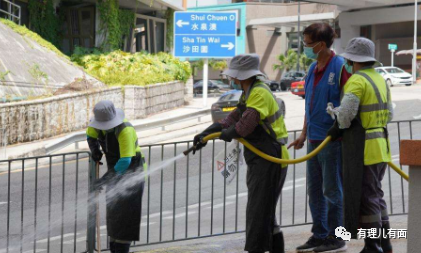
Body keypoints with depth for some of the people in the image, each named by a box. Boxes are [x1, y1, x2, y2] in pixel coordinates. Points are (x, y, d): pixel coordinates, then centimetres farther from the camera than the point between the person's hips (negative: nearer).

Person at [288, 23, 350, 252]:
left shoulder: (340, 67, -13)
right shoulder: (313, 69, 13)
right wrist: (304, 134, 20)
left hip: (332, 139, -8)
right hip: (314, 139, 8)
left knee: (332, 190, -1)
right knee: (315, 190, 12)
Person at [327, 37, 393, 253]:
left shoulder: (357, 81, -15)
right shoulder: (380, 79, 14)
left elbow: (345, 114, -23)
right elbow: (388, 114, 20)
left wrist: (339, 127, -2)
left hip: (362, 149, -9)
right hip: (380, 146, 9)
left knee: (365, 198, -3)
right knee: (376, 196, 17)